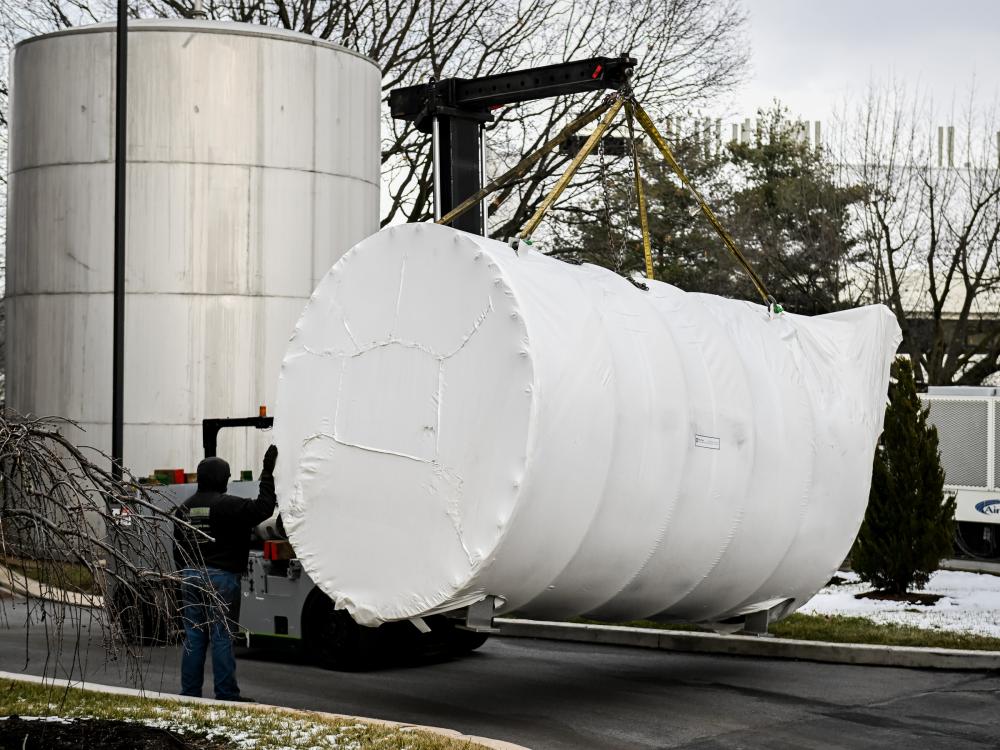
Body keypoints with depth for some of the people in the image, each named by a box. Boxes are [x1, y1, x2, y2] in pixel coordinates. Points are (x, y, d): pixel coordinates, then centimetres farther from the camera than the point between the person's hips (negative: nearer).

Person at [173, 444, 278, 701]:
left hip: (191, 577, 6)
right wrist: (267, 473, -7)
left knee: (193, 637, 10)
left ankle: (190, 692, 12)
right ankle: (226, 694, -2)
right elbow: (263, 508, -14)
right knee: (222, 637, -4)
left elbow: (178, 549, 17)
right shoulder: (227, 505, -12)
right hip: (221, 578, -6)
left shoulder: (184, 508, 11)